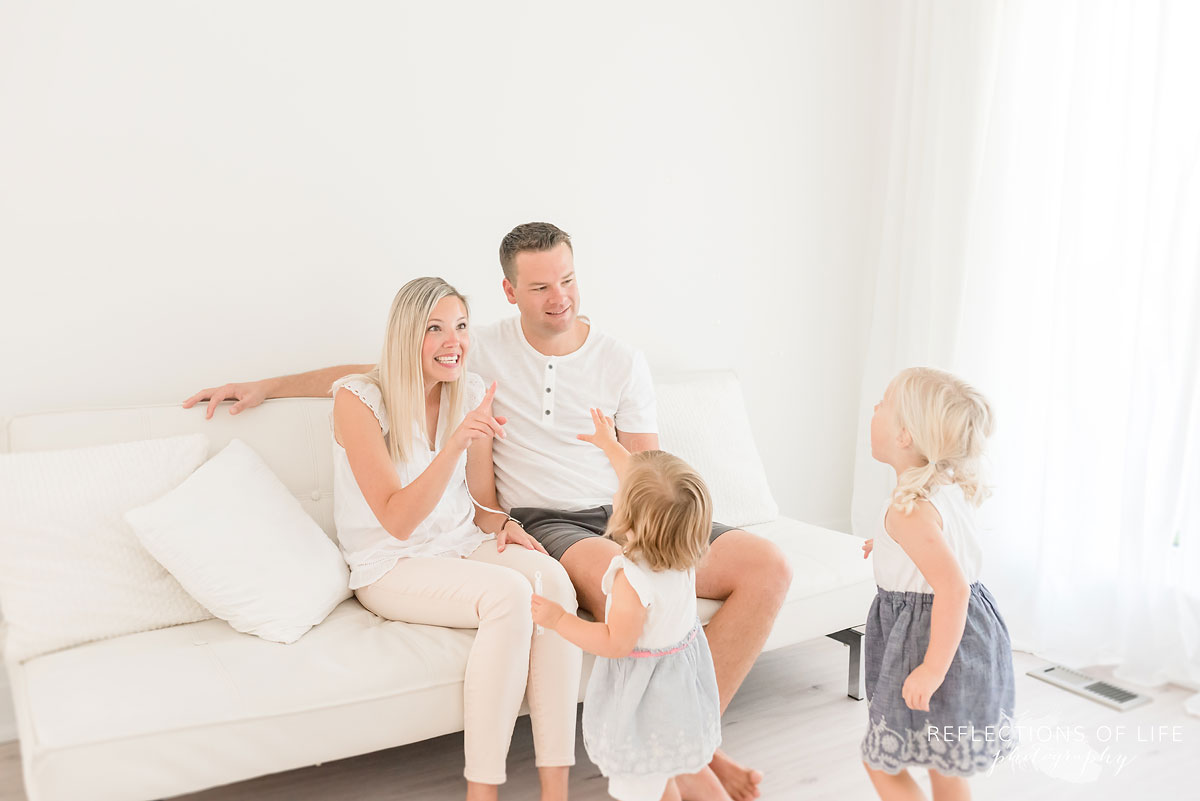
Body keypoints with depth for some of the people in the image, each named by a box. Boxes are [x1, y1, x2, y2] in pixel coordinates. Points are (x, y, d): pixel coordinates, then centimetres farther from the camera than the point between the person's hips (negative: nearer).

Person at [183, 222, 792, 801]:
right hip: (545, 524, -3)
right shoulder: (485, 350, 5)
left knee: (768, 568, -16)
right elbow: (369, 373, 11)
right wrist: (266, 386, 8)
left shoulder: (621, 362, 7)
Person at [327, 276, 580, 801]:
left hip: (464, 546, 5)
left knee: (551, 577, -27)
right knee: (509, 594, -32)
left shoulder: (472, 393, 4)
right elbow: (398, 520, -20)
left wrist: (502, 525, -9)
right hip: (392, 569, -5)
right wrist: (454, 444, -32)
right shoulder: (358, 399, -13)